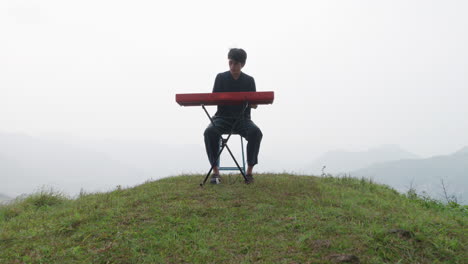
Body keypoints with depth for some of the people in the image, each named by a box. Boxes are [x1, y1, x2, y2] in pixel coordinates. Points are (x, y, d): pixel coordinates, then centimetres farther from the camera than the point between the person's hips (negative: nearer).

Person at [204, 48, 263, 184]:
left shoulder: (249, 80, 8)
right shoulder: (221, 77, 7)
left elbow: (254, 105, 5)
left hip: (242, 118, 0)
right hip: (222, 117, 0)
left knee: (256, 132, -32)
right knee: (210, 132, -33)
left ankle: (249, 171, -22)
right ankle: (215, 171, -25)